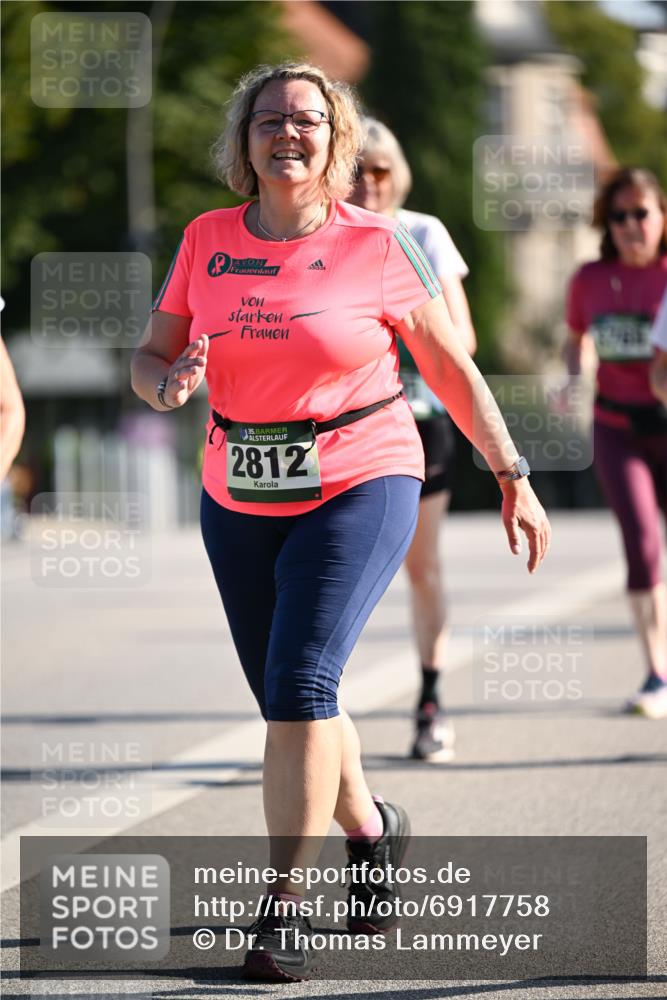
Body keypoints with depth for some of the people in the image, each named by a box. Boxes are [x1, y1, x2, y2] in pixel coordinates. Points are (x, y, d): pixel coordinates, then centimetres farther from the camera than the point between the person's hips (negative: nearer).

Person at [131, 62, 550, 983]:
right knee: (291, 701, 12)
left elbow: (451, 367, 3)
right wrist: (169, 384, -16)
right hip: (241, 499, 4)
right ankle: (370, 828, 42)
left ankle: (285, 908, -15)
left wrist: (513, 477, 5)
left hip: (360, 486, -4)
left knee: (300, 681, -20)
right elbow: (148, 360, 8)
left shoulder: (377, 247, -6)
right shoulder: (206, 242, 2)